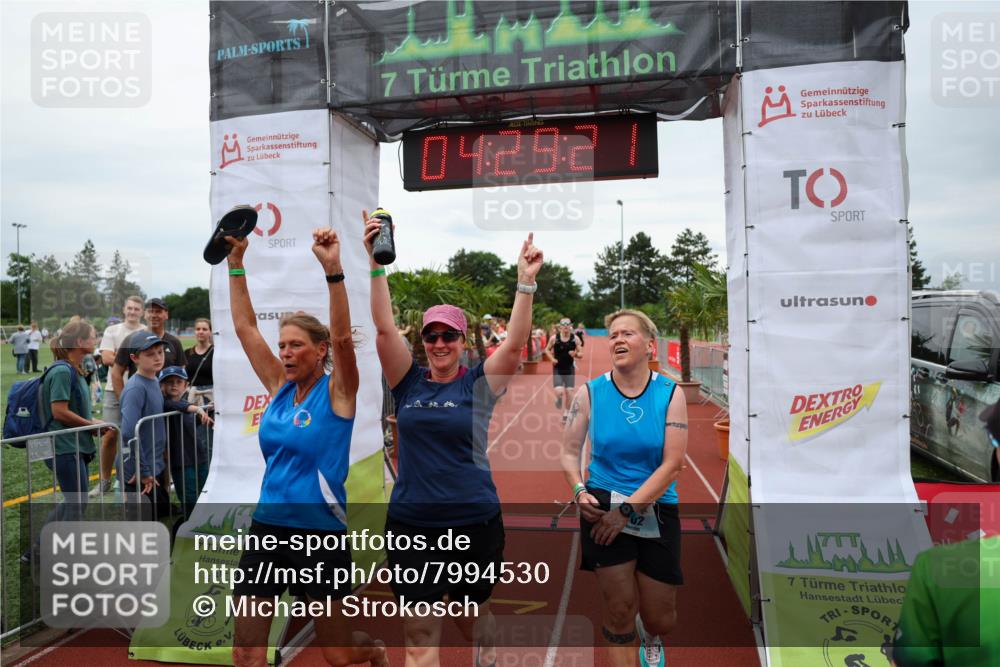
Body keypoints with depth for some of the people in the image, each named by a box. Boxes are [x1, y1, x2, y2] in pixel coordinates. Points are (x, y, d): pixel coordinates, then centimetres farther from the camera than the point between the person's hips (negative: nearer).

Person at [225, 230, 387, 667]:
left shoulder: (337, 393, -9)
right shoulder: (279, 386, 4)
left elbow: (343, 337, -26)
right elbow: (245, 327, 4)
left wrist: (333, 270, -35)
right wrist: (235, 265, -1)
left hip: (320, 534, -4)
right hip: (268, 528, 5)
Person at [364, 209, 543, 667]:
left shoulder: (480, 383, -4)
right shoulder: (408, 382, 0)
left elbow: (515, 343, -17)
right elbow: (384, 328, -9)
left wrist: (526, 282, -26)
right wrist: (375, 262, -16)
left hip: (474, 523, -1)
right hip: (411, 525, 1)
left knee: (472, 616, 20)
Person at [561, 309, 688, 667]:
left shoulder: (670, 394, -6)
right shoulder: (589, 393, -5)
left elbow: (672, 463, -11)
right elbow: (570, 452, 3)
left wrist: (628, 509, -17)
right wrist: (580, 492, -15)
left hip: (657, 511, 1)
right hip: (603, 506, -1)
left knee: (660, 621, 12)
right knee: (620, 611, -1)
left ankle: (650, 636, 49)